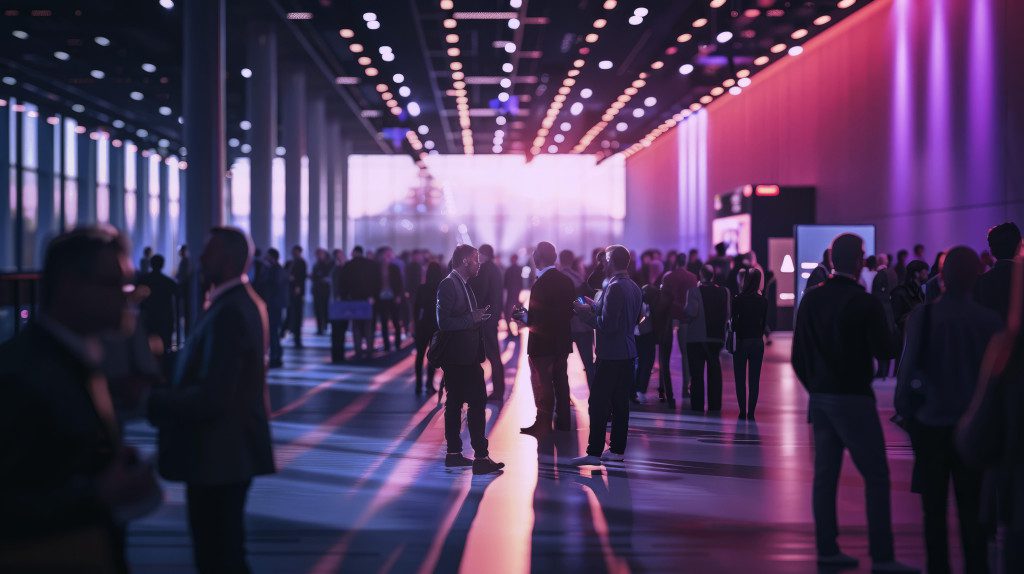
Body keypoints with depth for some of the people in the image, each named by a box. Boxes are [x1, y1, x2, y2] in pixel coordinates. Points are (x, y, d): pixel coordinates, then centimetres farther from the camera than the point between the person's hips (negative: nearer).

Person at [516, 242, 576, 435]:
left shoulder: (541, 285, -21)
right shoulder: (566, 281, 3)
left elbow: (536, 318, -25)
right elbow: (571, 311, 9)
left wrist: (524, 317, -9)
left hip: (543, 344, -8)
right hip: (562, 342, 8)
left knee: (542, 386, 1)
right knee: (561, 383, 17)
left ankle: (543, 425, 4)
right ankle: (563, 423, 24)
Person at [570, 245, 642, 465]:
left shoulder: (614, 288, -17)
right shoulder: (634, 288, 12)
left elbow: (607, 324, -21)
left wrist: (584, 312, -8)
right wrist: (594, 306, 22)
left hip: (611, 356, -9)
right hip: (628, 355, 9)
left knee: (598, 405, -6)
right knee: (620, 404, 12)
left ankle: (594, 452, -5)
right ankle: (617, 450, 16)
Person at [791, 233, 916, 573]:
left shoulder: (811, 299, 5)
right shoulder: (865, 303, -14)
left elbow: (798, 354, 8)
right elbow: (885, 351, -12)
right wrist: (888, 330, 6)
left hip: (820, 399, 6)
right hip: (853, 399, -6)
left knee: (825, 474, 11)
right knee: (876, 477, -1)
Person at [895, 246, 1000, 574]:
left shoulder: (923, 315, -9)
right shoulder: (991, 320, -6)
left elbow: (909, 366, -9)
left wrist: (904, 407, 0)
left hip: (931, 421, -1)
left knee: (934, 507, 8)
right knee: (971, 507, 9)